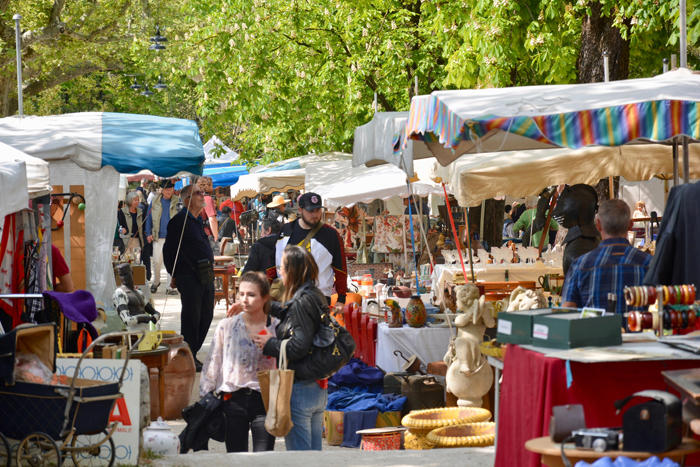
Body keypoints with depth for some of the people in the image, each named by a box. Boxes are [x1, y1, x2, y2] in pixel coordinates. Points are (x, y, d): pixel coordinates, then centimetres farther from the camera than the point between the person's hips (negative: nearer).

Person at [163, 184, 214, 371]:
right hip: (189, 276, -8)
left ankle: (193, 353, 20)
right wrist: (174, 276, -7)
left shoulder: (199, 220, 17)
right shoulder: (179, 221, -10)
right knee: (191, 317, -4)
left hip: (206, 275, 8)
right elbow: (168, 250, -9)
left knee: (206, 316, 10)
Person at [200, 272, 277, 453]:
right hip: (233, 401, 1)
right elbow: (213, 364, 5)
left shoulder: (276, 328, -1)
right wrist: (204, 399, 3)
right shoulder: (226, 326, 1)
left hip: (264, 399, -1)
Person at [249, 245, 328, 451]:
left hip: (300, 388, -9)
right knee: (314, 451, 16)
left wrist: (269, 344, -10)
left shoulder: (301, 303, -17)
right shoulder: (316, 296, 9)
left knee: (298, 453, -1)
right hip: (319, 389, 9)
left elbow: (298, 348, -23)